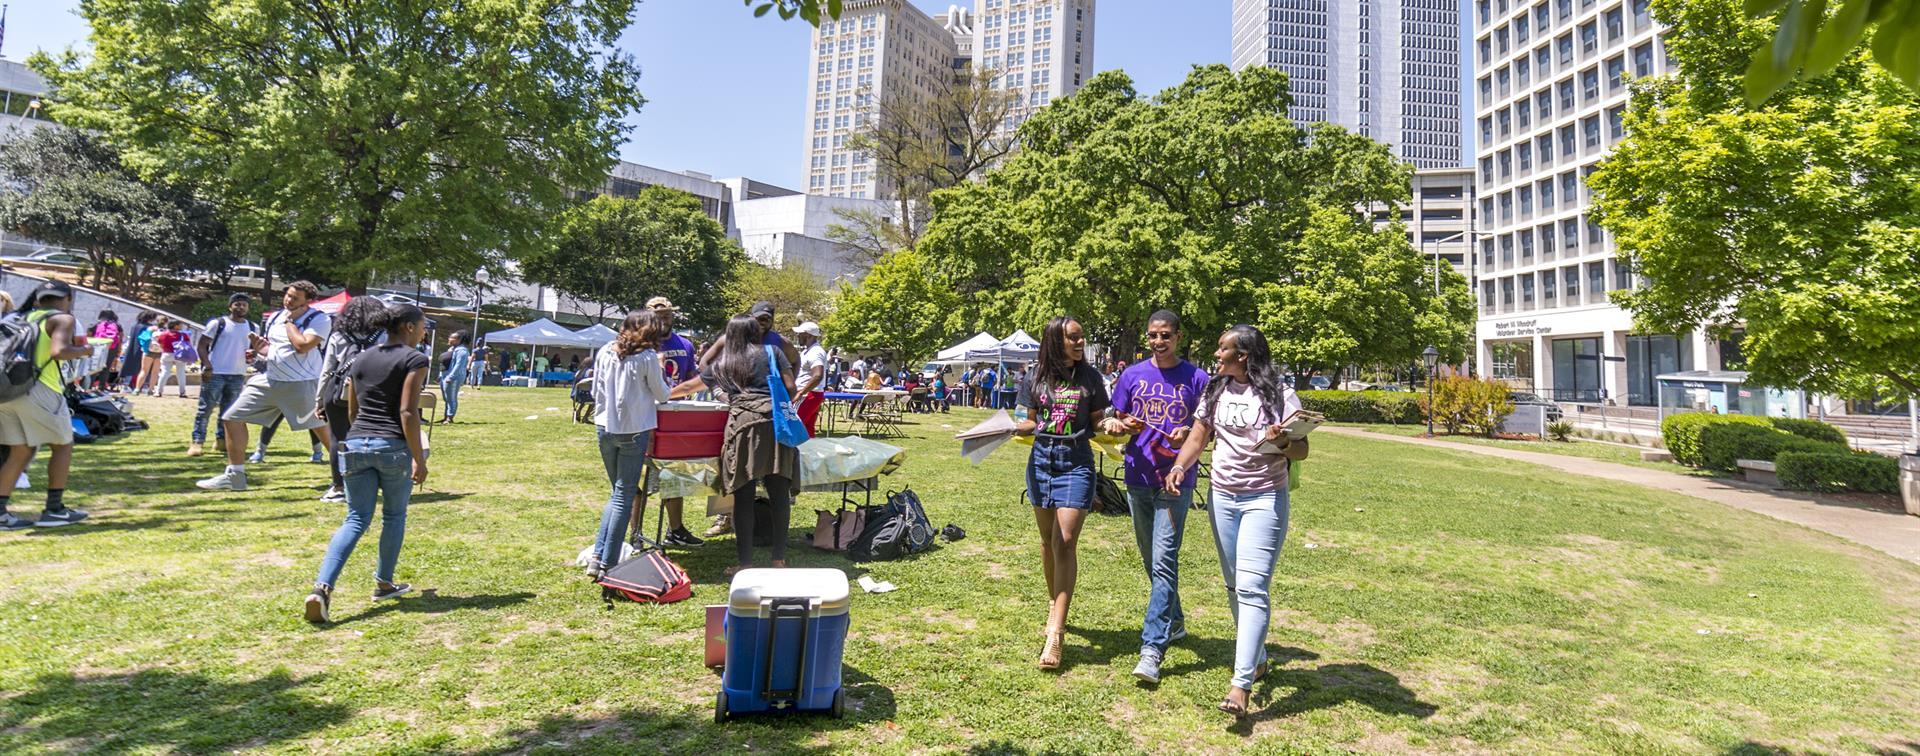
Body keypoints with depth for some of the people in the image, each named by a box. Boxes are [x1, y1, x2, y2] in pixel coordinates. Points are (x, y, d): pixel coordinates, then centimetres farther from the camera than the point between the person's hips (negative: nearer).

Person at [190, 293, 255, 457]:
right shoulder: (217, 323, -4)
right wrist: (207, 366, -15)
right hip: (215, 373, -5)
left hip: (238, 375, 5)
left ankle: (221, 441, 20)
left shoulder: (251, 327, 11)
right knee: (205, 409, -3)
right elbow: (202, 346, -4)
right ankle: (197, 442, -1)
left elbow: (254, 347, 20)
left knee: (229, 410, 11)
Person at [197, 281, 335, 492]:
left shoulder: (319, 320, -11)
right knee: (233, 418, 6)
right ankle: (234, 476, 16)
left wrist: (290, 321, -14)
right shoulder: (275, 318, 11)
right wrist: (261, 347, 1)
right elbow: (273, 348, 24)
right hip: (270, 380, 7)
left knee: (323, 430, -5)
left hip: (302, 384, -7)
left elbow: (302, 346, -25)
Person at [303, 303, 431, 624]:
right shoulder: (414, 359, -7)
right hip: (394, 447, -5)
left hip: (356, 444, 5)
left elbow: (352, 412, 18)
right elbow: (407, 412, -15)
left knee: (356, 519, 8)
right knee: (394, 516, 14)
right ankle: (383, 584, 25)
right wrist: (419, 459, -13)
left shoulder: (361, 359, 14)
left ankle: (322, 587, -10)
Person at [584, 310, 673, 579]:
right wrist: (661, 373, 18)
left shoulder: (605, 352, 5)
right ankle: (608, 564, 3)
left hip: (605, 428, 5)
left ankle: (597, 556, 12)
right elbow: (662, 395, 0)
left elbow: (596, 392, 11)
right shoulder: (647, 357, -11)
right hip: (634, 430, -5)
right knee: (624, 496, 3)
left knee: (617, 492, 18)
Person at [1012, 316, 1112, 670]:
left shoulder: (1089, 377, 0)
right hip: (1042, 459, 3)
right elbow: (1031, 422, 12)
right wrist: (1010, 427, -8)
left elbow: (1097, 423, 5)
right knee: (1048, 541, 14)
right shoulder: (1036, 379, 4)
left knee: (1065, 542, -12)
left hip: (1076, 463, -3)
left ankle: (1056, 631, -12)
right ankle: (1054, 604, 36)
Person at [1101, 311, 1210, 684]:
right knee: (1151, 559, 16)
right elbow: (1116, 421, 13)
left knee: (1164, 561, -12)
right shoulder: (1132, 375, 7)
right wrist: (1123, 426, -10)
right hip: (1138, 477, 4)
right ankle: (1174, 622, 37)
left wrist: (1189, 432, -17)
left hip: (1175, 479, -4)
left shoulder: (1196, 379, -1)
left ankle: (1152, 648, -12)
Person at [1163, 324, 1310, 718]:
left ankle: (1241, 684, -14)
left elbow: (1302, 450, -6)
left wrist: (1282, 442, -28)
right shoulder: (1215, 391, 8)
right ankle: (1257, 659, 31)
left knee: (1251, 587, -13)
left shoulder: (1279, 393, -7)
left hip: (1265, 499, -6)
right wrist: (1179, 467, -10)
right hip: (1222, 497, 6)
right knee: (1234, 586, 13)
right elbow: (1197, 438, 9)